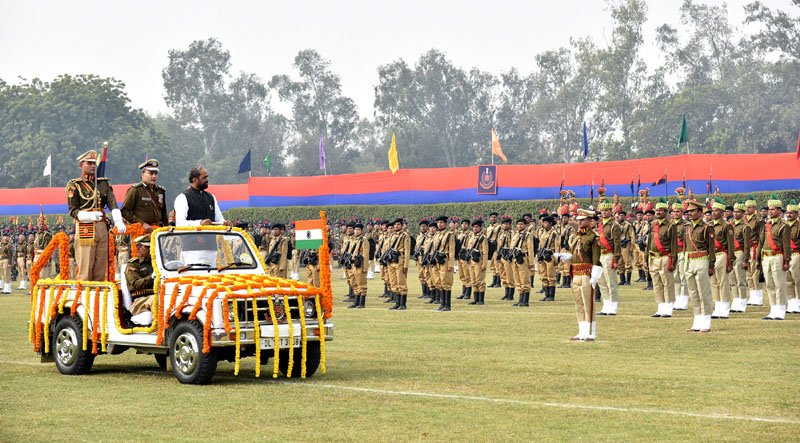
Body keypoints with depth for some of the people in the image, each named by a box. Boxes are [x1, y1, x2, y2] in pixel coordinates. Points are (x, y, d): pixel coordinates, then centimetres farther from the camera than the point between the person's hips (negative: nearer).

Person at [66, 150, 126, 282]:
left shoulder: (104, 183, 15)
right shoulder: (74, 185, 2)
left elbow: (112, 203, 0)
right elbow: (73, 211, -4)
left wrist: (118, 221, -18)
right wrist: (90, 216, -24)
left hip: (102, 228, 5)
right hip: (85, 229, -5)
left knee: (101, 270, 7)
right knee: (85, 270, -6)